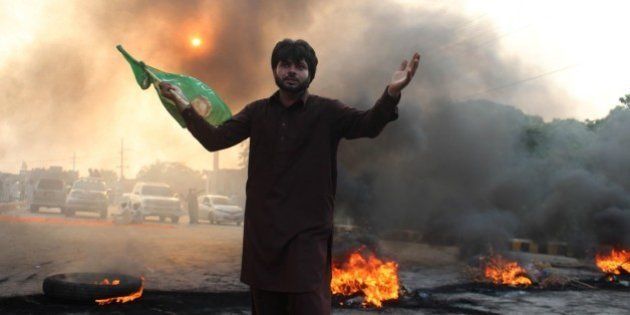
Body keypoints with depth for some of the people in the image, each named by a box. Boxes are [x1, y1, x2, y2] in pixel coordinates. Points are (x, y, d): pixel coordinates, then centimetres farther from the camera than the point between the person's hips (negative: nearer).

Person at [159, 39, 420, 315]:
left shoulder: (327, 112, -1)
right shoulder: (257, 112, 10)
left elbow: (368, 124, -18)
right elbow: (214, 139, 6)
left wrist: (392, 93, -36)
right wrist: (183, 104, -4)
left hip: (307, 232, -4)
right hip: (261, 230, 4)